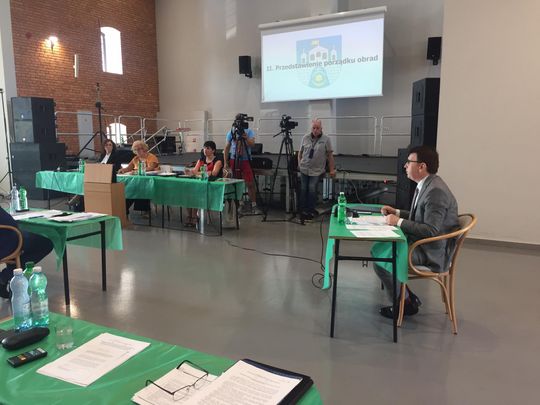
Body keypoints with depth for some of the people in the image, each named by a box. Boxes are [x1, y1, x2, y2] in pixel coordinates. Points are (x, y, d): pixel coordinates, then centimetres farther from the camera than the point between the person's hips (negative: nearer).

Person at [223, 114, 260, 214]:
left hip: (246, 160, -2)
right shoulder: (231, 132, 5)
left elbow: (252, 144, -11)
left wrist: (246, 138, -31)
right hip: (234, 160, 2)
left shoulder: (249, 131, 1)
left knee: (250, 183, -7)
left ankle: (254, 205, -4)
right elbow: (226, 148, 7)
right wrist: (225, 163, 1)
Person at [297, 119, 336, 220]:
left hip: (317, 170, -3)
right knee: (303, 189, 5)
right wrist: (299, 163, 6)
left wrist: (332, 170, -2)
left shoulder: (326, 140, -4)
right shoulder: (305, 138, 4)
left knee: (312, 188, -11)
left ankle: (310, 210, 5)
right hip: (304, 169, 3)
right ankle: (303, 210, 17)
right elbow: (300, 152, 13)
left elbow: (330, 155, -1)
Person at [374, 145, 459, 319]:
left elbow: (431, 231, -28)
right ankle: (405, 295, 15)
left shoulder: (436, 191, -24)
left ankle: (405, 303, 5)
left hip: (432, 251, -10)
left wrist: (399, 222, -23)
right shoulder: (425, 185, 7)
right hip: (421, 241, 10)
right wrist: (397, 213, 7)